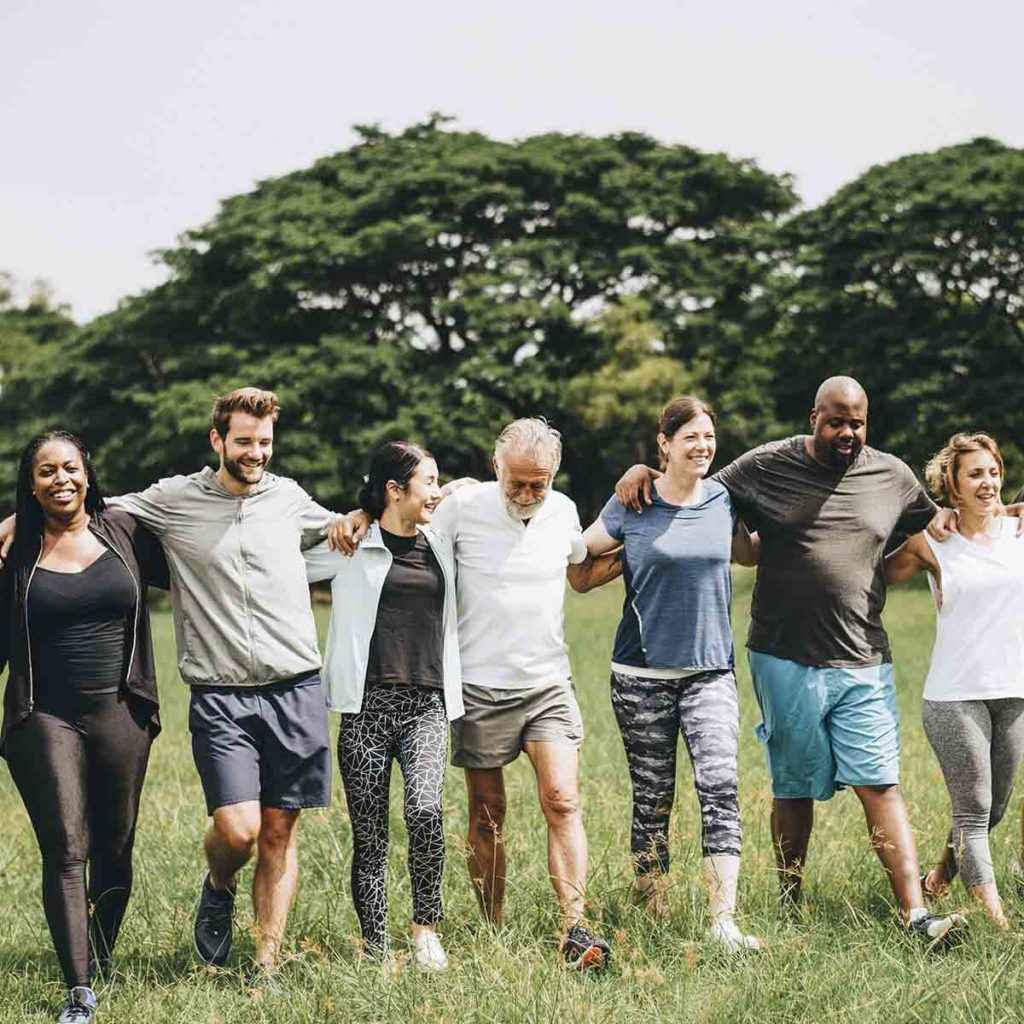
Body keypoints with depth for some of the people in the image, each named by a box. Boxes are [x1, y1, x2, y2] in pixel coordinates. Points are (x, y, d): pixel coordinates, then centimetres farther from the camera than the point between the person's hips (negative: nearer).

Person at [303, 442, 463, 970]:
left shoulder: (441, 547, 16)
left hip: (427, 706, 2)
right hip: (367, 705, -2)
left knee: (425, 810, -20)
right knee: (369, 837, -1)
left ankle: (426, 927, -4)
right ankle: (375, 951, 9)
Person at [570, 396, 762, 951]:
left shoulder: (722, 499, 6)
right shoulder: (632, 504, -3)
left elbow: (748, 553, 24)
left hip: (711, 669, 2)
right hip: (643, 672, -2)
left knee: (720, 787, -13)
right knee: (652, 799, 6)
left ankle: (724, 921, -15)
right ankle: (652, 916, 19)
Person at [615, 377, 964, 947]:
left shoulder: (892, 476, 8)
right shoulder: (767, 467, 1)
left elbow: (935, 526, 25)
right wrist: (647, 471, -2)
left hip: (865, 664, 1)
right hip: (786, 660, -1)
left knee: (881, 784, -6)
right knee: (794, 788, 9)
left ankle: (917, 916, -11)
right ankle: (790, 907, 24)